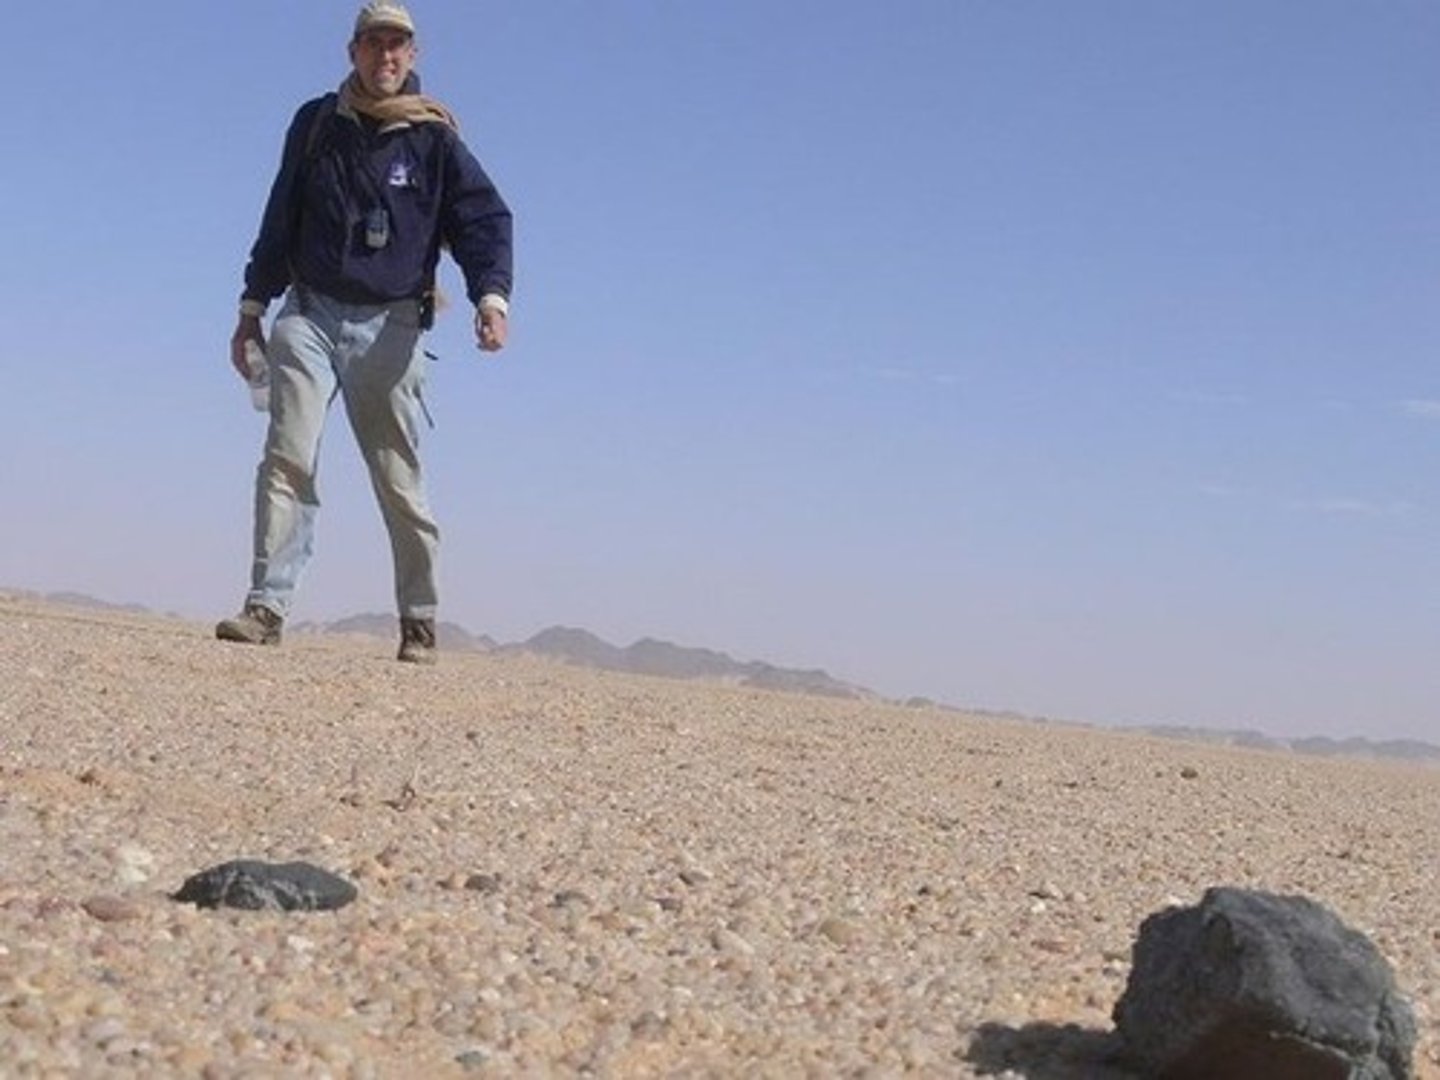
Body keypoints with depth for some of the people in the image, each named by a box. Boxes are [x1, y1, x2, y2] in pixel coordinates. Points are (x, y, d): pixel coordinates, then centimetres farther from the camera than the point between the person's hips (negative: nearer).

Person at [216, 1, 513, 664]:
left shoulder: (434, 137, 3)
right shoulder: (316, 124, 10)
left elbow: (484, 218, -4)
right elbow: (281, 220, 17)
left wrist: (491, 294, -21)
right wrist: (253, 307, 14)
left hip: (390, 327, -2)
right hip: (309, 314, 2)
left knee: (400, 479, 1)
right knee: (287, 459, -10)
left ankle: (419, 622, 10)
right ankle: (267, 607, -12)